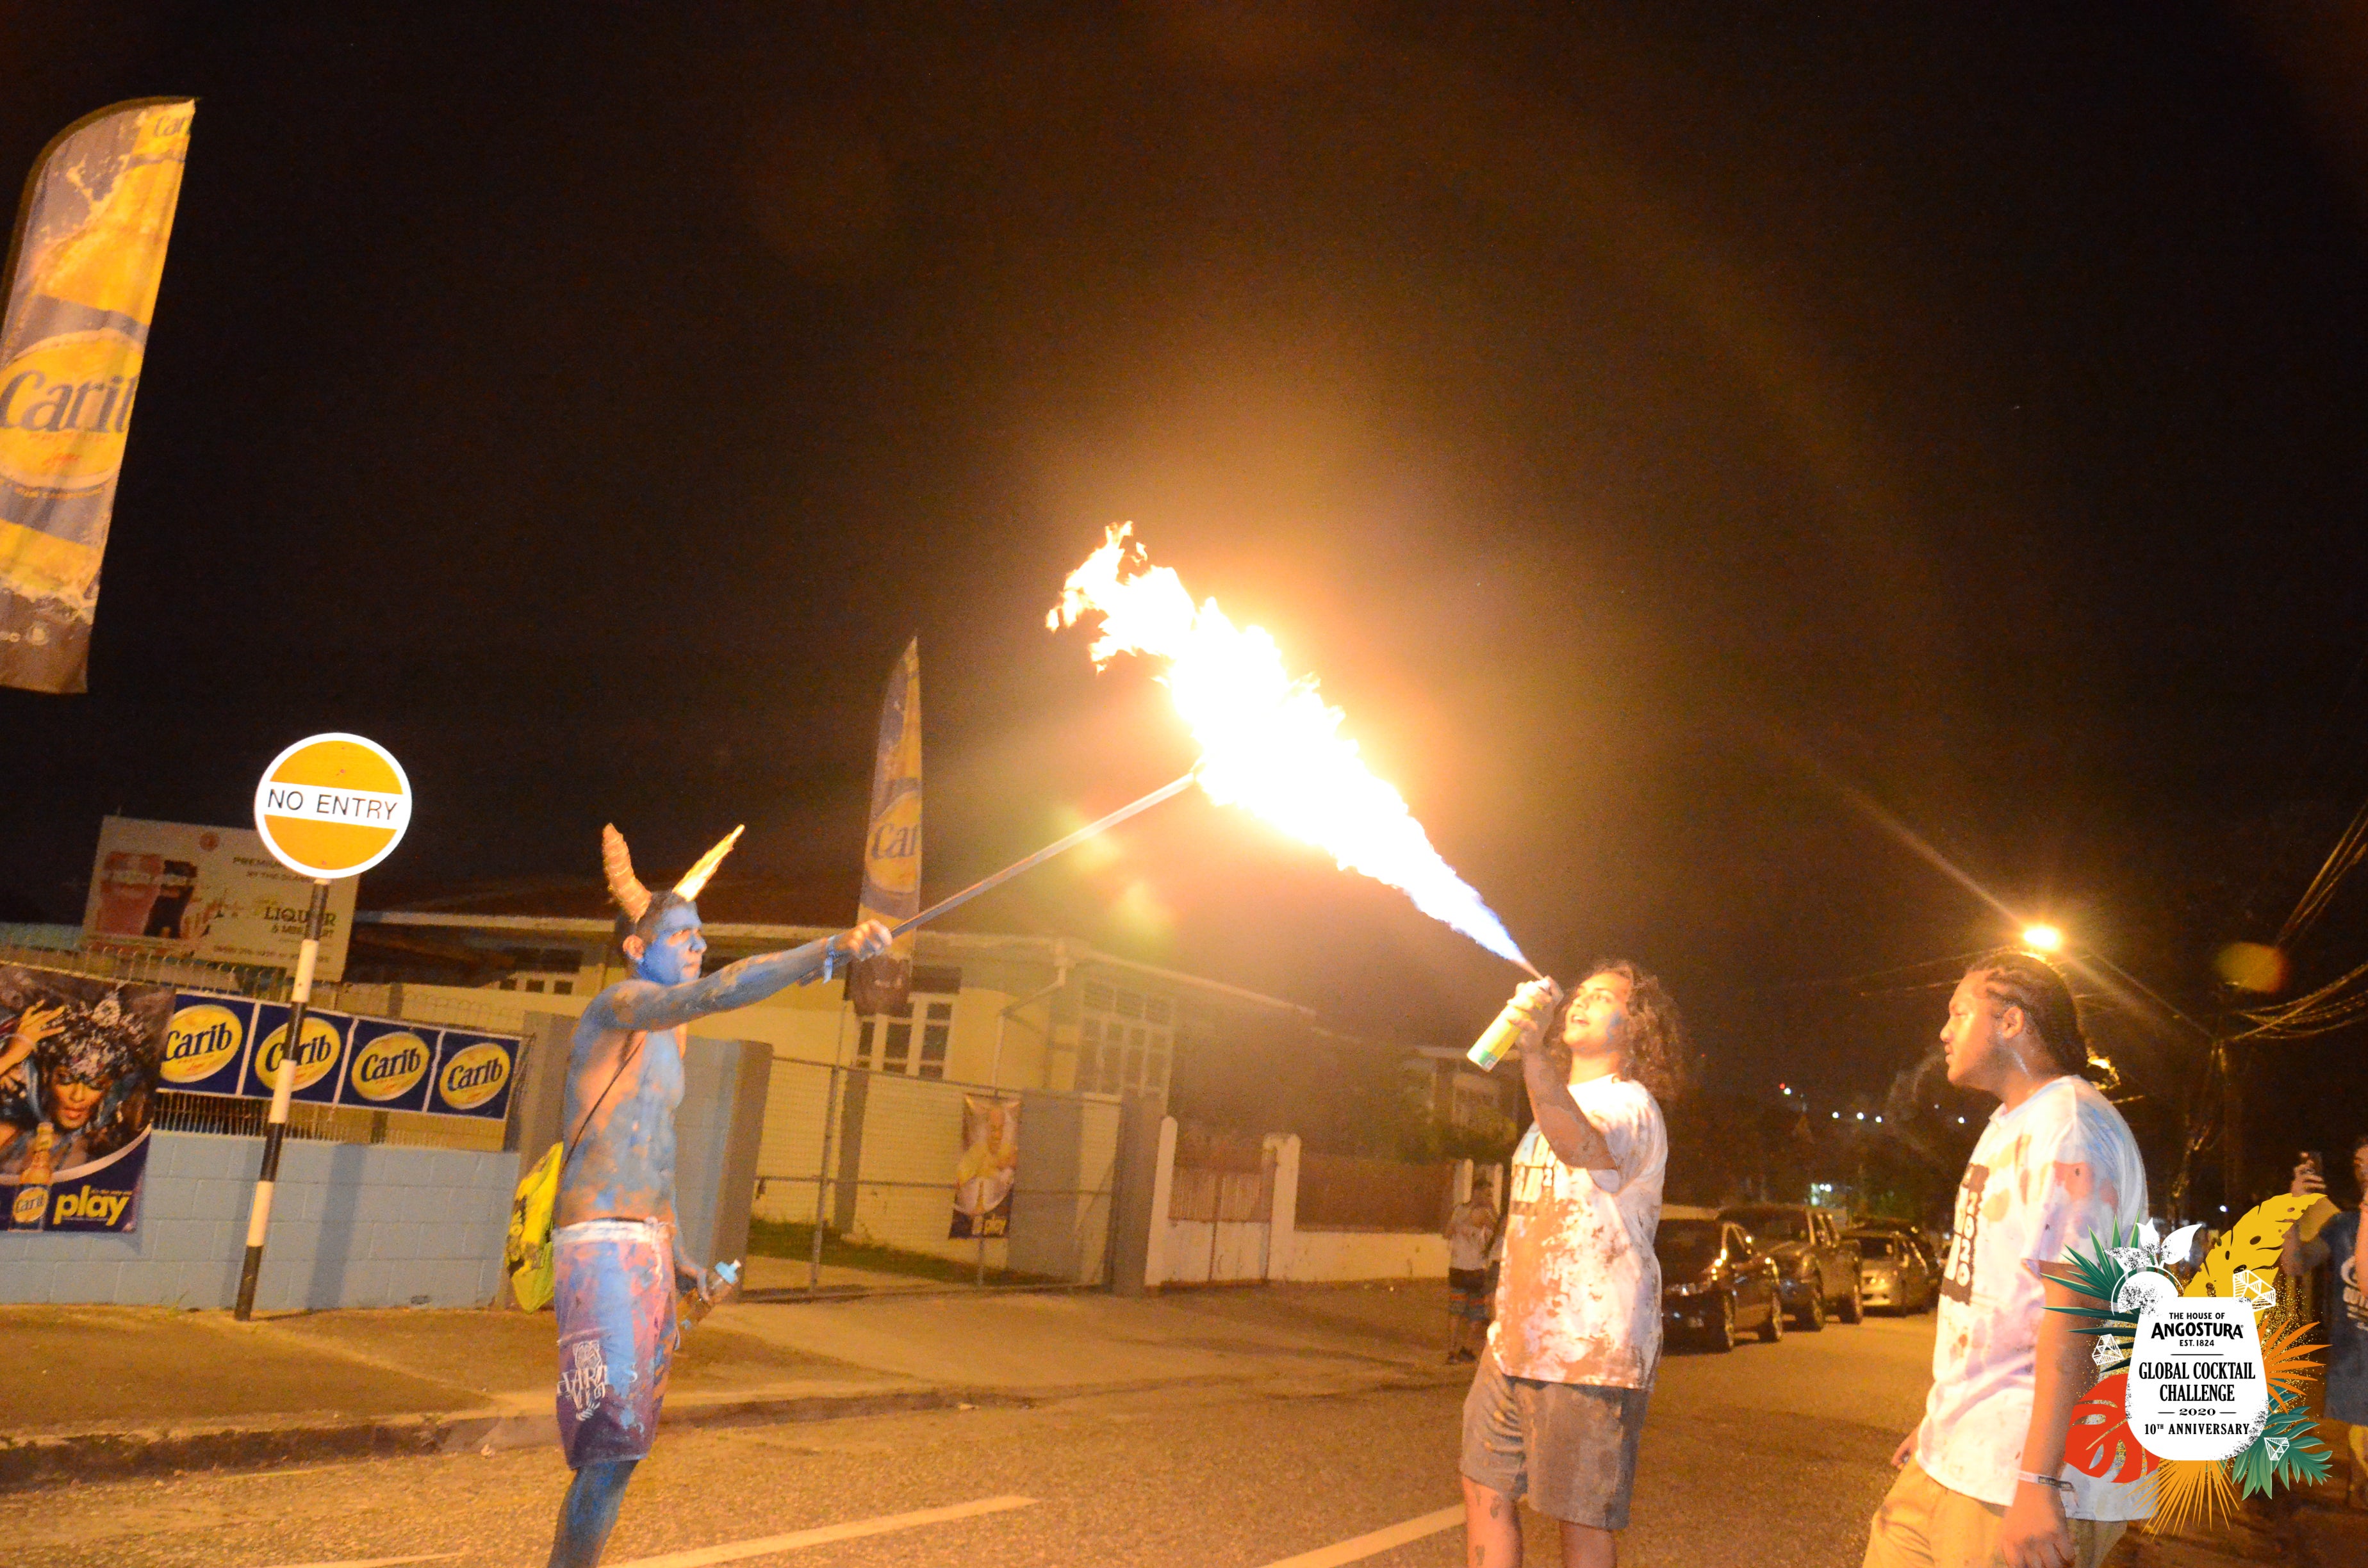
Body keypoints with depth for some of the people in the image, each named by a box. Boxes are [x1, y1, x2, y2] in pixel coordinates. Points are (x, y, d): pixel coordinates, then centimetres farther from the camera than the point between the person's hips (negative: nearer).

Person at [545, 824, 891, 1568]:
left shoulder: (664, 1042, 21)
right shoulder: (621, 1005, -7)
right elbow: (718, 992, -26)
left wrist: (684, 1265, 21)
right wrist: (831, 951, -33)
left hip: (648, 1252, 9)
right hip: (601, 1248, -9)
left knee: (621, 1443, 10)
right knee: (611, 1439, -11)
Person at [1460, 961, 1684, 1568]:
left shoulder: (1628, 1105, -10)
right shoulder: (1561, 1106, 20)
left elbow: (1584, 1147, -36)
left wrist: (1533, 1052, -50)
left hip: (1591, 1351, -9)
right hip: (1517, 1341, 9)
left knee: (1583, 1518, -4)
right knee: (1485, 1487, 12)